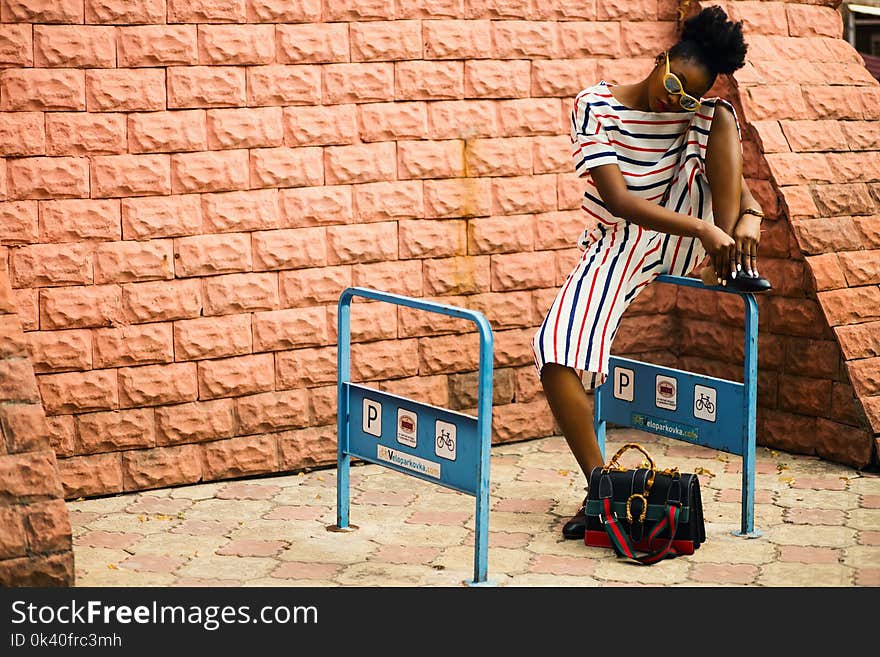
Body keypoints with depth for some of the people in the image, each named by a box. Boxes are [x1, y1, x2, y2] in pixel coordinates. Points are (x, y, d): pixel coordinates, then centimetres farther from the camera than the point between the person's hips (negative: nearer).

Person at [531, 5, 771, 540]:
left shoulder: (699, 111, 1)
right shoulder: (595, 106, -13)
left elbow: (738, 181, -2)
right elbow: (618, 201, -24)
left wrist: (750, 215, -28)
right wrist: (702, 228, -33)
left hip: (682, 235, 3)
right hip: (617, 245, -3)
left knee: (724, 116, -13)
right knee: (555, 354, -26)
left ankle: (732, 267, -18)